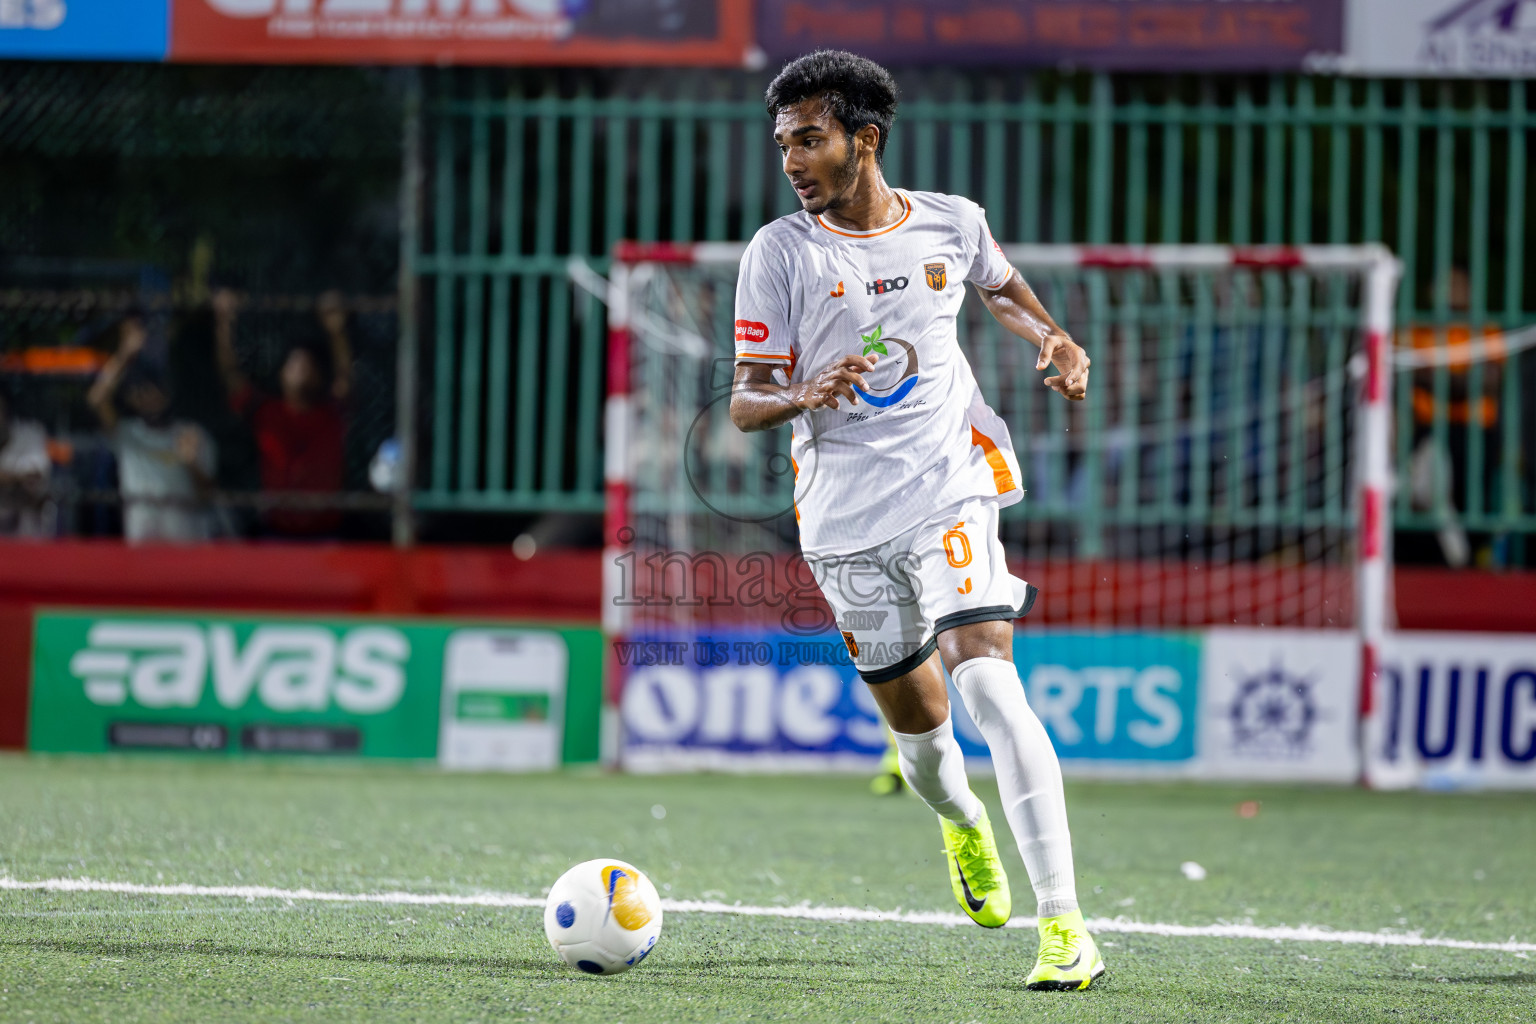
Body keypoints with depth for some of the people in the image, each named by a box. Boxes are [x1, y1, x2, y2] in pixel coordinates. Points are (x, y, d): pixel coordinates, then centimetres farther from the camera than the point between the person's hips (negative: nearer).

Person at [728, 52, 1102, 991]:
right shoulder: (780, 253, -2)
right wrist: (803, 396, -24)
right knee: (915, 719, 9)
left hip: (951, 492, -1)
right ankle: (962, 820, 47)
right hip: (847, 519, 1)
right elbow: (745, 402, -2)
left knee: (990, 683, -20)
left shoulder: (952, 224, 3)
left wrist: (1057, 340, 5)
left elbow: (1002, 289, 25)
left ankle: (1064, 924, -23)